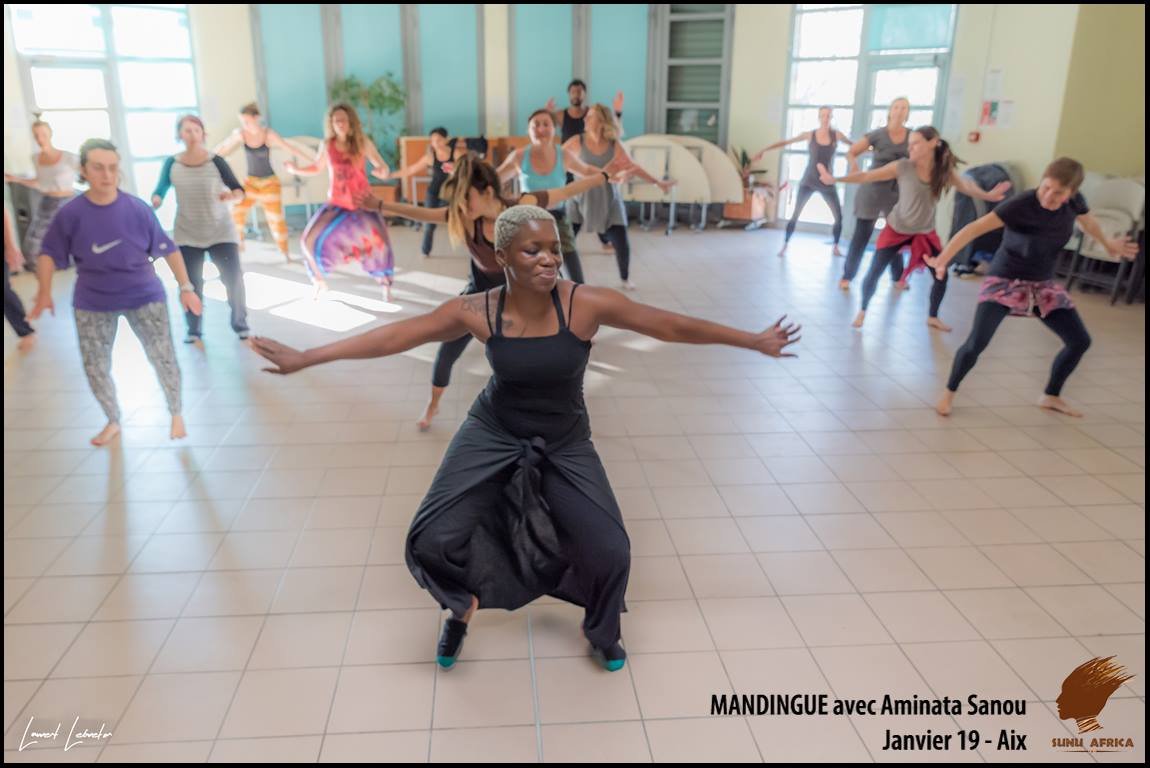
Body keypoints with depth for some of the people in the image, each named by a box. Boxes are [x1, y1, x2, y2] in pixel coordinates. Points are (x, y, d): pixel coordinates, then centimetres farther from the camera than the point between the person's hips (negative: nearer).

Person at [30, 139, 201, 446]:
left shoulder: (138, 209, -11)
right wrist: (44, 292, -7)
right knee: (95, 367, 8)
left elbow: (168, 249, -3)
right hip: (92, 303, 1)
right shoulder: (71, 213, -10)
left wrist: (186, 287, -5)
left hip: (144, 297, -1)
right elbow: (49, 254, 1)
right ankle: (113, 421, 31)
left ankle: (176, 414, 24)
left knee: (163, 358, 0)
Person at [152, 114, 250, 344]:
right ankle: (194, 331, 18)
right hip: (187, 235, 1)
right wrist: (155, 201, -19)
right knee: (190, 284, 3)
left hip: (220, 232, -1)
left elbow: (239, 190, -5)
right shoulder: (172, 164, -2)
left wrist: (231, 196, -27)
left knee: (234, 278, -6)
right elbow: (159, 192, 4)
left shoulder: (216, 161, -7)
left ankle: (241, 325, 13)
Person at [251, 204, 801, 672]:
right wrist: (304, 359, -14)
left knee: (610, 552, -7)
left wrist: (754, 342, -15)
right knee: (433, 541, -11)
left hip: (566, 445, 0)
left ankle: (601, 634, 30)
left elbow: (671, 326, -18)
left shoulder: (586, 305, -23)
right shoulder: (477, 311, -19)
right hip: (492, 435, 1)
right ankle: (462, 608, 27)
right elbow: (393, 336, -15)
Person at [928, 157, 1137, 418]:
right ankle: (949, 392, 2)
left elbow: (1087, 220, 16)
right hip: (1005, 280, -6)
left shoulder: (1075, 201, -8)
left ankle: (1051, 396, 28)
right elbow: (974, 228, -34)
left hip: (1043, 284, 6)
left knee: (1080, 340, 7)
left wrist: (1109, 244, 35)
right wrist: (942, 258, -46)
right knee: (977, 342, -22)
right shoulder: (1020, 204, -26)